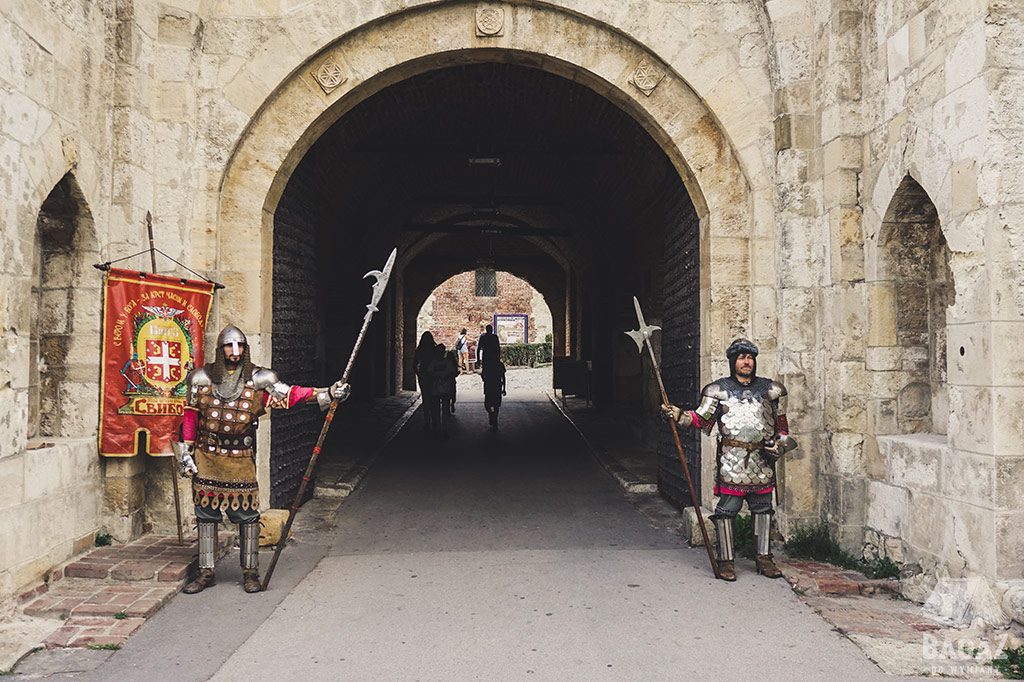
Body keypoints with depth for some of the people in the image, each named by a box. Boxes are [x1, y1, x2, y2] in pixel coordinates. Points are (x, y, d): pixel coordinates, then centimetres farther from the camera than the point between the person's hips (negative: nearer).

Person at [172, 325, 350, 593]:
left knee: (247, 515, 2)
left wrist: (327, 394, -22)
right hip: (206, 458, 1)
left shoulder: (258, 380, -2)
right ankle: (206, 572, 21)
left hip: (241, 459, -1)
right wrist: (185, 452, 5)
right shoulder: (202, 378, 3)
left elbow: (289, 396, -10)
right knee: (206, 515, 8)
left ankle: (250, 572, 15)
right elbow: (190, 415, 9)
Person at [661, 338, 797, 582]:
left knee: (762, 507, 10)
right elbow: (701, 419, 2)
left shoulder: (769, 389, 11)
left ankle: (764, 557, 21)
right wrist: (678, 414, -12)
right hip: (731, 459, -3)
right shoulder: (719, 389, 4)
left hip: (762, 460, 3)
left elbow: (781, 422, 20)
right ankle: (726, 560, 5)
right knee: (727, 509, -3)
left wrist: (781, 443, 6)